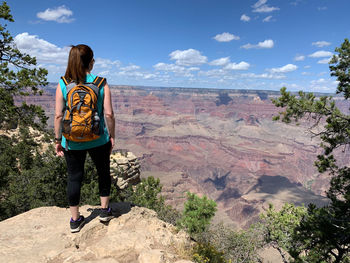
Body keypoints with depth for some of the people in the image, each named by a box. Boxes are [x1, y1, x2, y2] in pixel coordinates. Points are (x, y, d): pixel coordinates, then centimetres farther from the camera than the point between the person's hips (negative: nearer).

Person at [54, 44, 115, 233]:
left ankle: (75, 220, 27)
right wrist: (112, 136, 1)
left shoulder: (62, 84, -5)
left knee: (74, 177, 14)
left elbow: (59, 115, -6)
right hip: (98, 139, -1)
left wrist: (58, 140, 4)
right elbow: (109, 113, -11)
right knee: (103, 172, 20)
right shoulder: (101, 84, -8)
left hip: (72, 141, 1)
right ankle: (105, 210, 32)